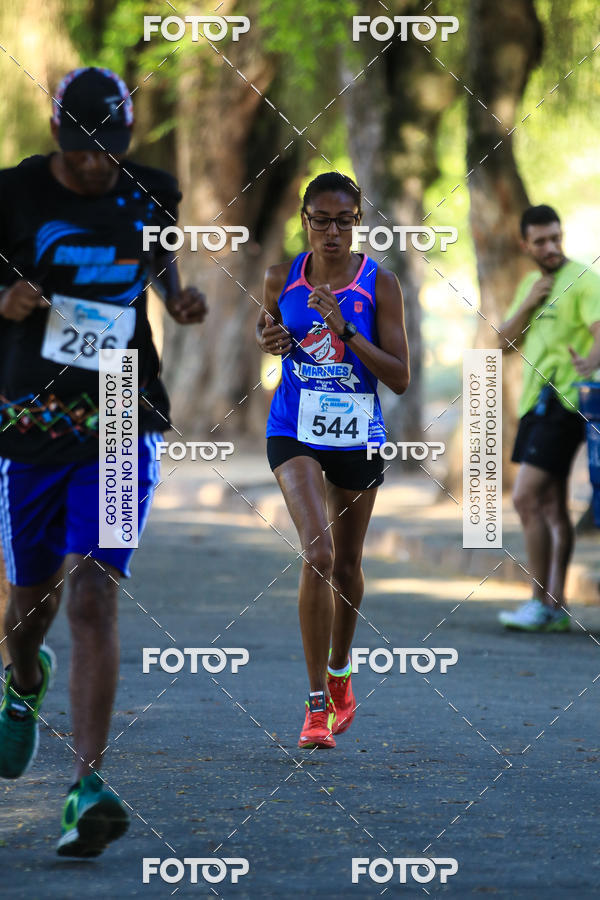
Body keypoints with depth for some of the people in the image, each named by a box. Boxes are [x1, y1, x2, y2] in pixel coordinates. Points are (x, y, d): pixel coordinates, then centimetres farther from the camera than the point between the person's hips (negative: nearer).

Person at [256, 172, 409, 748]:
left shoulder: (379, 284, -8)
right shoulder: (281, 279, -2)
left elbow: (400, 378, -11)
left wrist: (345, 330, -22)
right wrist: (267, 340, -5)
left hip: (358, 435, 1)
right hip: (295, 432, -1)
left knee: (346, 565, 14)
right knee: (317, 555, -19)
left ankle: (339, 674, 41)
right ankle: (317, 704, -15)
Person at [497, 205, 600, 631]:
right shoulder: (531, 283, 17)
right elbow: (507, 340, 12)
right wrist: (529, 303, -5)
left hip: (564, 401, -9)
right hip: (536, 401, 9)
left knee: (526, 499, -15)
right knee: (551, 507, 10)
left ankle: (542, 603, -11)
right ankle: (557, 607, 14)